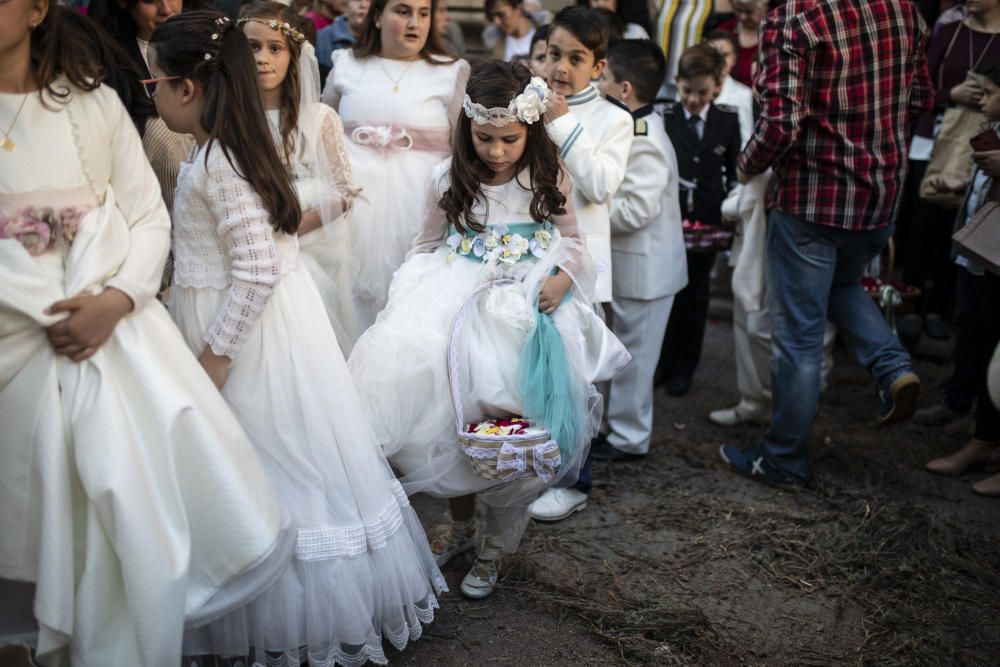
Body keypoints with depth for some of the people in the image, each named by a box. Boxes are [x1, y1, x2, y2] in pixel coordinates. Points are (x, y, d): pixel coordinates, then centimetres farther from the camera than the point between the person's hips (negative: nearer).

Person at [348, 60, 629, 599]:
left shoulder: (547, 178, -1)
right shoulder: (449, 179, 0)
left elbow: (572, 240, 9)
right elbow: (427, 247, 11)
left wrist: (563, 279, -11)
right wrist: (410, 294, -3)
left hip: (527, 313, -1)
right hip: (460, 307, 1)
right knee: (452, 415, 0)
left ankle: (494, 549, 20)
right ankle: (461, 526, 28)